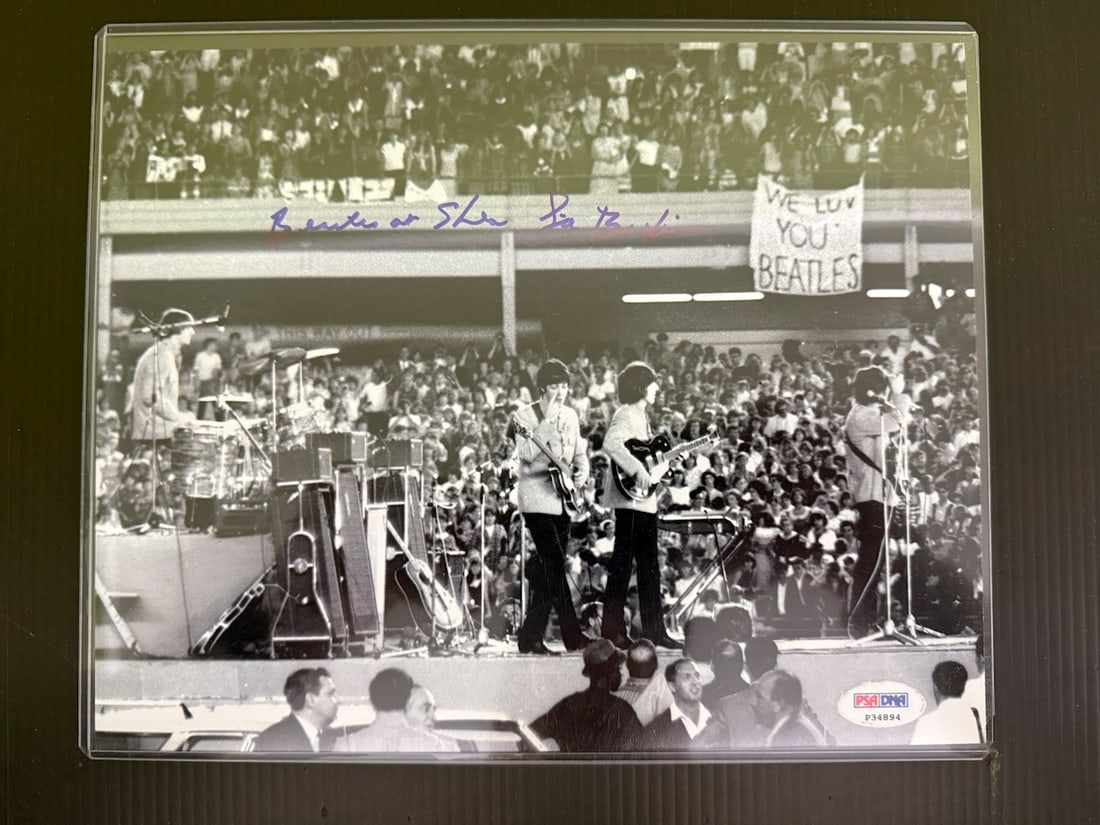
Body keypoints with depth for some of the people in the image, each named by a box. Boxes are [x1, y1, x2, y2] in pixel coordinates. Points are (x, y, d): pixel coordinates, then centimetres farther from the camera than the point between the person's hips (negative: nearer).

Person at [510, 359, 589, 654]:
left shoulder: (570, 415, 13)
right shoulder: (524, 416, -6)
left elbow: (579, 452, 20)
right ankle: (572, 636, -9)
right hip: (537, 499, -6)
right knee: (555, 566, -12)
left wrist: (582, 473, 0)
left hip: (563, 499, 6)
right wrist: (548, 421, -22)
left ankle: (531, 638, 15)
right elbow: (526, 454, -19)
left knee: (547, 569, 7)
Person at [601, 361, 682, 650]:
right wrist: (638, 469, -29)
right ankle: (613, 630, 2)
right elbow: (610, 444, -29)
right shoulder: (626, 415, -12)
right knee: (623, 562, -5)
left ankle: (654, 631, 20)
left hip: (643, 499, 10)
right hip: (630, 499, -10)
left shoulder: (640, 415, 20)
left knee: (648, 565, 13)